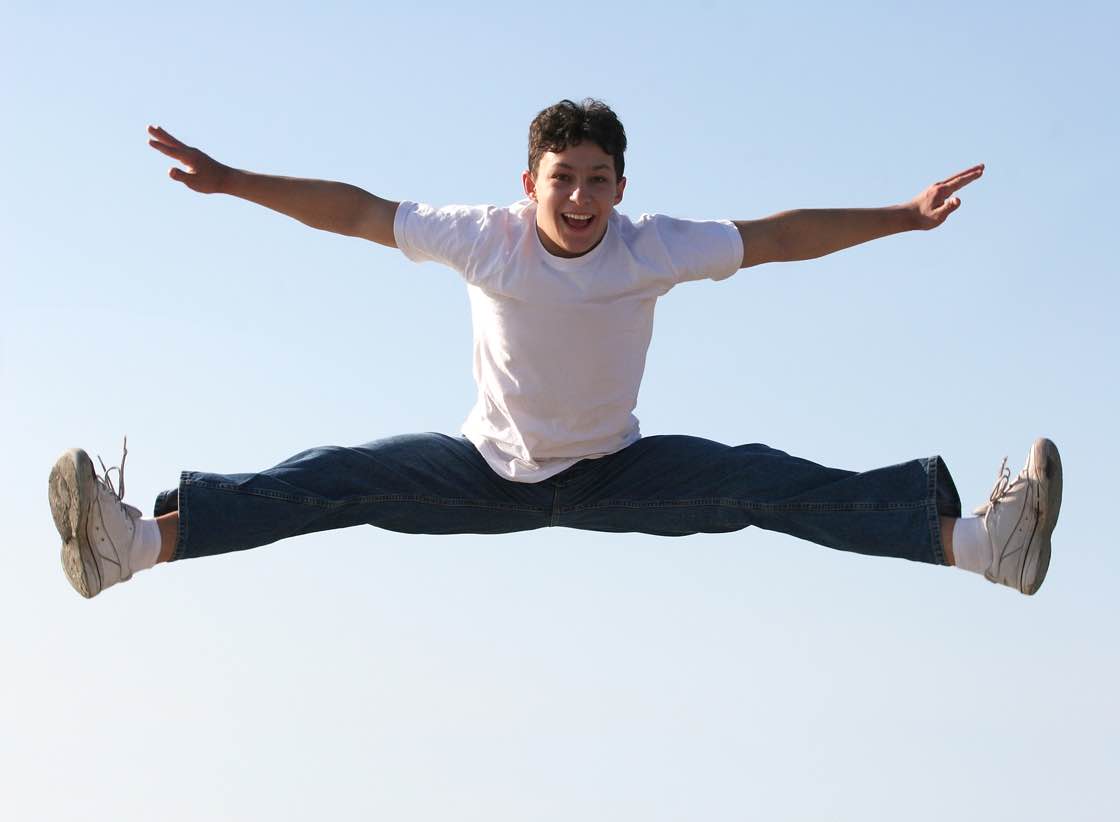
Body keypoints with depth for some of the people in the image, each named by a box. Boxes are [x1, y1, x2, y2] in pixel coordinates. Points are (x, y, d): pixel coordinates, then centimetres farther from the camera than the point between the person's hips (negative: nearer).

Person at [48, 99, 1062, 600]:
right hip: (491, 468, 0)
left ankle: (970, 538, -25)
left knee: (762, 480, -19)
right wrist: (231, 182, -18)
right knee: (337, 478, -17)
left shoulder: (656, 247, -19)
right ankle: (141, 538, -28)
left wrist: (902, 216, -15)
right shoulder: (484, 238, -20)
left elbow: (775, 235, -13)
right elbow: (354, 212, -15)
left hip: (614, 472, 0)